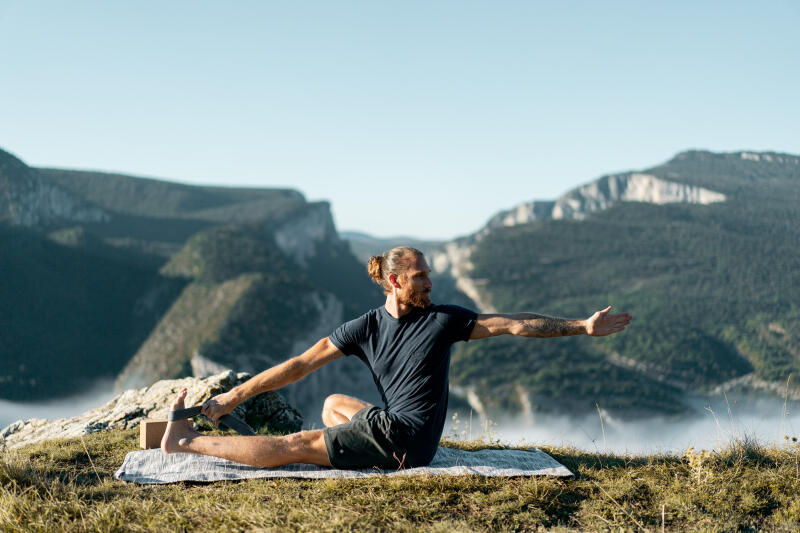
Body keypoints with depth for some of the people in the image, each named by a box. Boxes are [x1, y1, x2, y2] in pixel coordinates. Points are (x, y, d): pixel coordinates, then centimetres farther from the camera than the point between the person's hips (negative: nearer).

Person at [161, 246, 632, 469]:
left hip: (406, 441, -5)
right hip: (390, 427, 5)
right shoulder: (366, 328, 5)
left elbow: (514, 324, -5)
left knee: (295, 445, -5)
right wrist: (235, 396, 3)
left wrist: (582, 327, -12)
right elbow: (301, 364, 5)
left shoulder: (444, 320, -5)